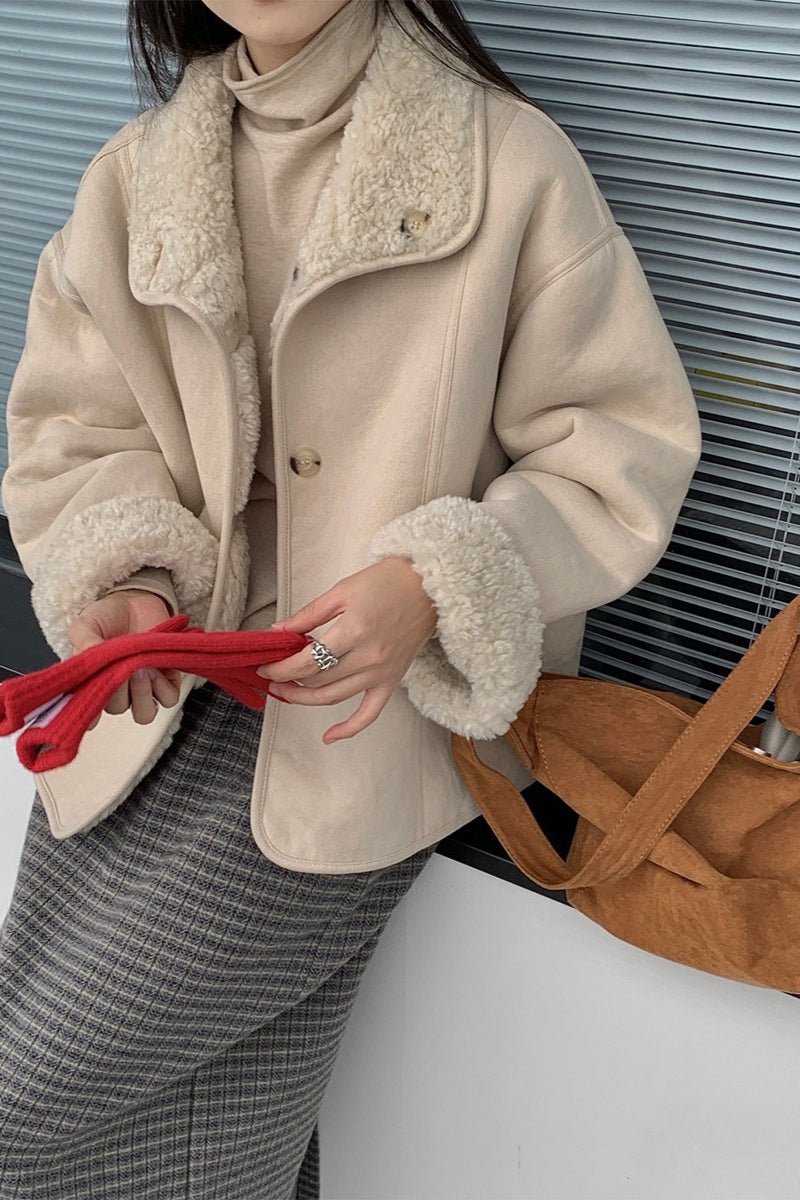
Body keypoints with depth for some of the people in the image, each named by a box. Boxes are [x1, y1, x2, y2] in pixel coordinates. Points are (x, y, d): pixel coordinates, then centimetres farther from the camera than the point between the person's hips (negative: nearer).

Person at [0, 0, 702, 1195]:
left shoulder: (512, 164, -6)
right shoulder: (136, 178, 8)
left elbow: (618, 450, -5)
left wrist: (436, 586, -20)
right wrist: (124, 581, -12)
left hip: (368, 719, -4)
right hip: (164, 695, 5)